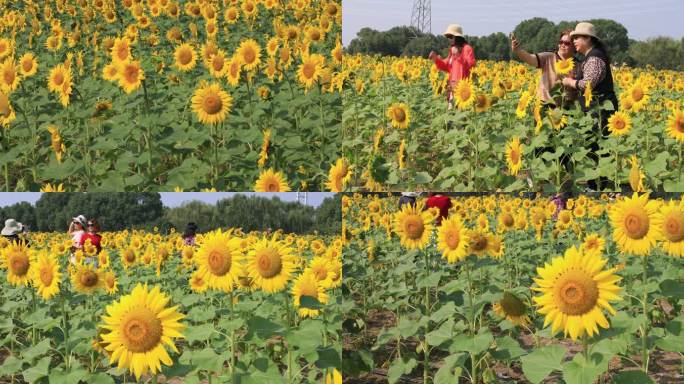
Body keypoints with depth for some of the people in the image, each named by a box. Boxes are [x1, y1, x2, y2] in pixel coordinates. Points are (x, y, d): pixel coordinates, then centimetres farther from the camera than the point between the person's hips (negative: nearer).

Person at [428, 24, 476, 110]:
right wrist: (436, 59, 7)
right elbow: (446, 66, 21)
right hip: (452, 85, 8)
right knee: (451, 109, 6)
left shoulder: (467, 48, -4)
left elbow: (471, 65, -15)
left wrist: (458, 56, -22)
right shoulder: (452, 49, 20)